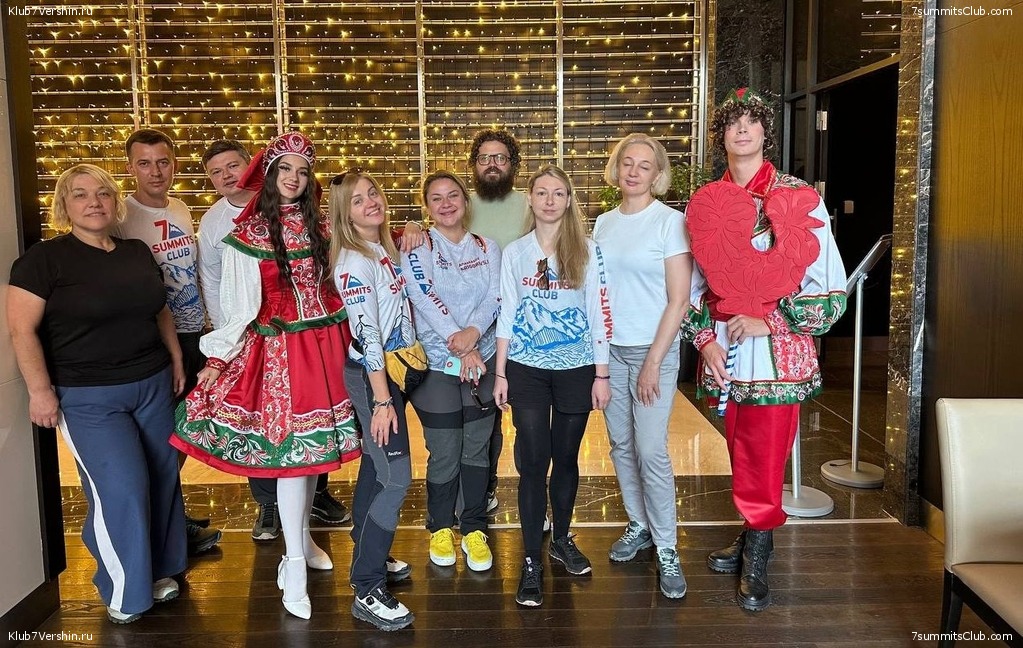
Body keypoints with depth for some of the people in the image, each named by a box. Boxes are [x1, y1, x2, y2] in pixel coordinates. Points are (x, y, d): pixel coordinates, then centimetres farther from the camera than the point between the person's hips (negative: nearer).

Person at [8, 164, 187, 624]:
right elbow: (23, 330, -10)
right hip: (88, 398, -5)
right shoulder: (43, 259, -8)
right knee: (121, 490, -8)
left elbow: (161, 311, 18)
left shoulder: (138, 253, 8)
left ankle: (160, 570, 29)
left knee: (163, 477, 10)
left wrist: (176, 359, 14)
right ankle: (125, 592, 14)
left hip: (153, 386, 6)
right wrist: (40, 390, -13)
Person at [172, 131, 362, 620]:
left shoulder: (319, 226, 8)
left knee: (315, 442, 11)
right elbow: (242, 307, -4)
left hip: (325, 342, 4)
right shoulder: (248, 234, -4)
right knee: (290, 447, -3)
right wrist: (217, 357, -6)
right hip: (279, 348, -4)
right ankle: (295, 566, 7)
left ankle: (302, 537, 31)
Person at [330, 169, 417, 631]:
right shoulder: (354, 263, -18)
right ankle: (368, 592, -1)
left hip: (391, 368, 9)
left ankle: (367, 559, 33)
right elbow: (366, 336, -23)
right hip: (371, 375, -8)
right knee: (396, 479, -9)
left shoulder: (385, 249, 8)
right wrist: (381, 400, -24)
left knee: (374, 466, 17)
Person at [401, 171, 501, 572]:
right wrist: (459, 347, -22)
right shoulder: (416, 249, 0)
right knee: (445, 454, 2)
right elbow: (426, 300, -13)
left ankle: (474, 529, 22)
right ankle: (440, 528, 23)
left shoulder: (486, 248, 10)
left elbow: (495, 297, -3)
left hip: (483, 361, 3)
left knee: (478, 448, 7)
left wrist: (473, 332, -21)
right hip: (437, 363, -3)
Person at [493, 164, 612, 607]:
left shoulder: (588, 251, 0)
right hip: (527, 370, 0)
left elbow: (600, 314, 0)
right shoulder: (514, 253, 4)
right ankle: (531, 561, 8)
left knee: (566, 458, 10)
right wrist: (500, 373, 3)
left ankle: (561, 539, 31)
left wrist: (601, 375, -2)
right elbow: (506, 316, 6)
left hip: (576, 368, 0)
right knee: (533, 462, -1)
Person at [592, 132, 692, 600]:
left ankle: (666, 548, 8)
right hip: (609, 349, 5)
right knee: (621, 445, 12)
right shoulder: (603, 223, 9)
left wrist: (654, 361, -14)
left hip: (653, 350, -5)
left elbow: (679, 300, -10)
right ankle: (639, 526, 30)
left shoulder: (670, 222, -7)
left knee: (651, 452, -7)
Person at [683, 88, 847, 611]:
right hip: (722, 350, 3)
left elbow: (831, 286, -5)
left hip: (777, 351, -3)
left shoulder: (799, 198, -4)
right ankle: (753, 538, 33)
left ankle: (755, 560, 19)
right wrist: (705, 339, -1)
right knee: (741, 454, 13)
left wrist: (768, 321, -12)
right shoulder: (704, 204, 7)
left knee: (764, 456, 1)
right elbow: (693, 284, 12)